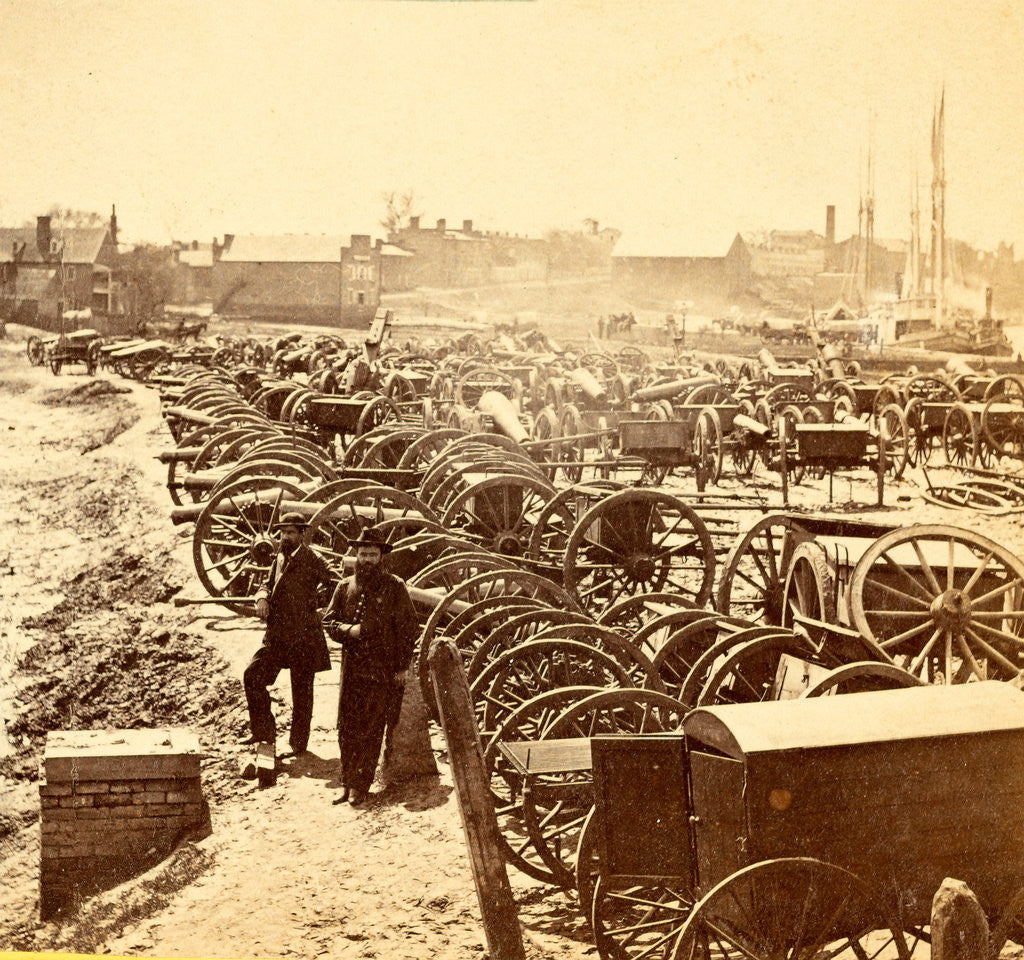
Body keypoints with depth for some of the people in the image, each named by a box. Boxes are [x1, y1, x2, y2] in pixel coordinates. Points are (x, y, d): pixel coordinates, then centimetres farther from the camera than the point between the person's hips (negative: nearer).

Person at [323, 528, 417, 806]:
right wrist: (348, 630, -10)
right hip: (351, 667, 4)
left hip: (383, 670, -4)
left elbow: (409, 628, 0)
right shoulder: (345, 587, 11)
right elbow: (329, 621, 12)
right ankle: (347, 782, 14)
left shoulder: (394, 588, 0)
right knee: (346, 727, 4)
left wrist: (402, 666, -4)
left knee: (371, 730, -4)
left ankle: (360, 786, 2)